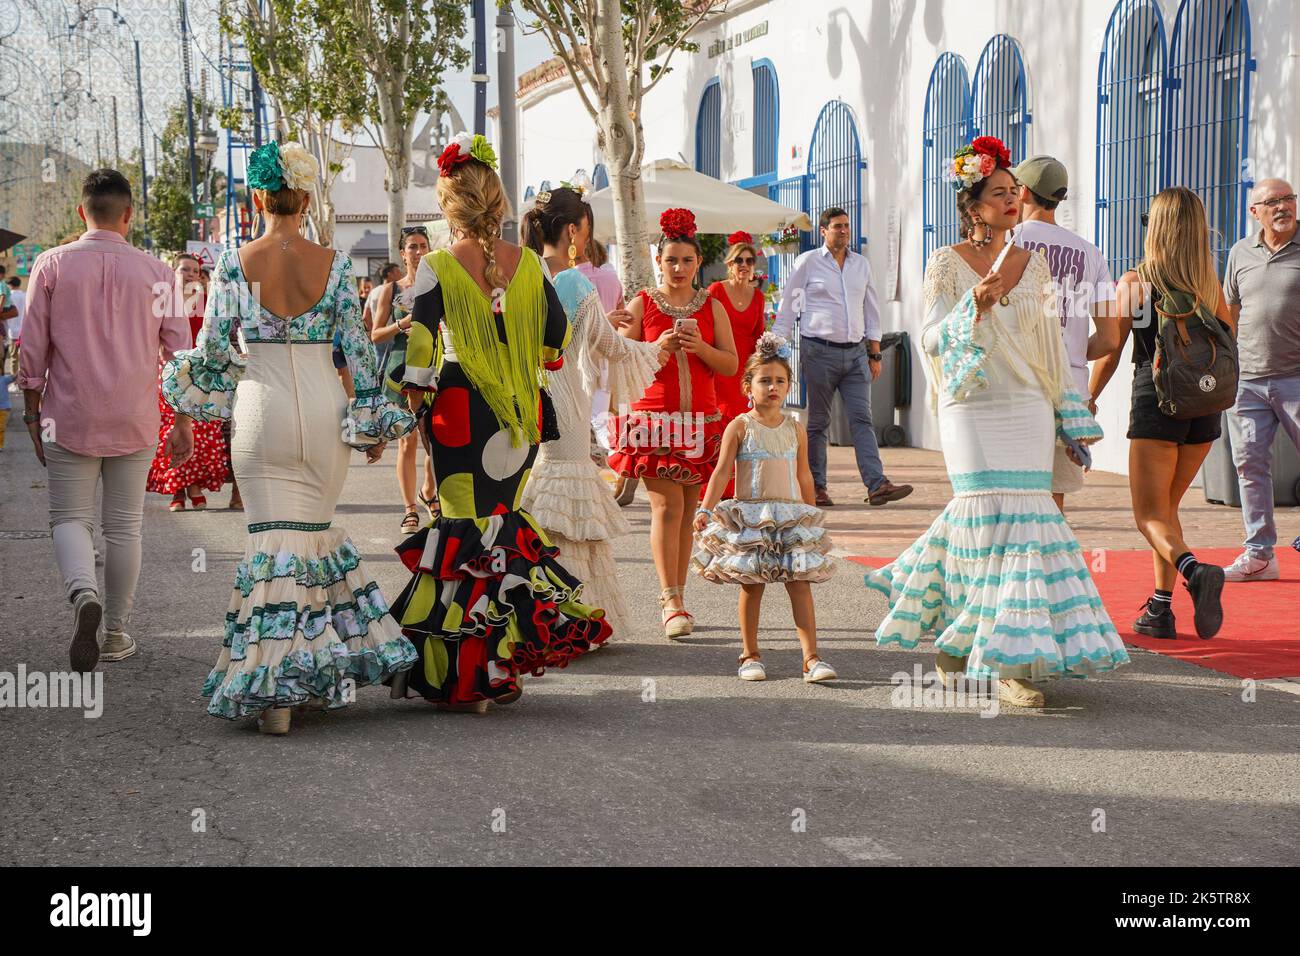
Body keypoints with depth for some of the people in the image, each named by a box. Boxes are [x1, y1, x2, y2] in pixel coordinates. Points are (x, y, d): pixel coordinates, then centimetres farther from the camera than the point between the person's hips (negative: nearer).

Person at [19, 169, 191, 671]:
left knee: (70, 518, 7)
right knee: (124, 526, 11)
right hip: (135, 419, 1)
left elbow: (33, 344, -1)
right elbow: (178, 348, 0)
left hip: (70, 416, -1)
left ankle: (84, 594, -22)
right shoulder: (153, 271, -2)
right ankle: (115, 633, 16)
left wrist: (32, 408, 10)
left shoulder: (52, 264, -3)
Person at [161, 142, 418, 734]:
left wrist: (187, 413, 12)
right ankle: (329, 668, 22)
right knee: (319, 531, 16)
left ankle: (273, 689, -5)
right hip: (324, 407, 1)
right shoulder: (334, 263, -1)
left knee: (273, 538, 0)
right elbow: (358, 350, 1)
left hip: (261, 408, -1)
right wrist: (374, 421, 10)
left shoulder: (234, 264, -4)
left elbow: (210, 351, -2)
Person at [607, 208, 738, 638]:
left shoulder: (711, 306, 11)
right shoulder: (641, 304, 5)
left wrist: (701, 347, -11)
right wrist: (658, 348, -13)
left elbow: (731, 365, 6)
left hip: (700, 420, 3)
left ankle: (675, 599, 10)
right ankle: (671, 600, -16)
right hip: (654, 417, -3)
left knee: (687, 511, 4)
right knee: (667, 505, -13)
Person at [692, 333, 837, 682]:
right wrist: (705, 509, -15)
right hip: (749, 516, -2)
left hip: (792, 516, 2)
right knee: (751, 584, 3)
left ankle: (811, 657, -3)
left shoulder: (795, 429, 8)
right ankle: (750, 654, 16)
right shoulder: (740, 426, -2)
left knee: (800, 584, -3)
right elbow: (722, 471, -5)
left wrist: (811, 515, 21)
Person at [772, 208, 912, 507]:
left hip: (855, 351, 4)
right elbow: (787, 308, 3)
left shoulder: (861, 264, 14)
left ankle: (877, 485, -14)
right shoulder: (808, 262, 1)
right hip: (819, 351, -4)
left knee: (862, 418, -6)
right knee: (817, 422, 2)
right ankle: (816, 488, 8)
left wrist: (875, 354, 15)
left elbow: (871, 311, 20)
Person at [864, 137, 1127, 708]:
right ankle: (1007, 664, -4)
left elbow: (1051, 345, 16)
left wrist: (1072, 420, 15)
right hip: (972, 411, -4)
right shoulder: (947, 264, 0)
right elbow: (932, 340, -6)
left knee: (989, 518, -1)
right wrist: (974, 306, -23)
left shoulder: (1034, 263, 11)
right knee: (996, 521, -10)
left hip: (1029, 411, 4)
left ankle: (958, 638, 20)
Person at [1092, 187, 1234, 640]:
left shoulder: (1133, 283, -5)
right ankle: (1160, 609, 16)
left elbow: (1110, 352, -1)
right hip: (1204, 406, 4)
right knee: (1166, 506, 19)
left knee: (1150, 515, -1)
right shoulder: (1211, 285, 5)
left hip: (1156, 403, -4)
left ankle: (1193, 569, -30)